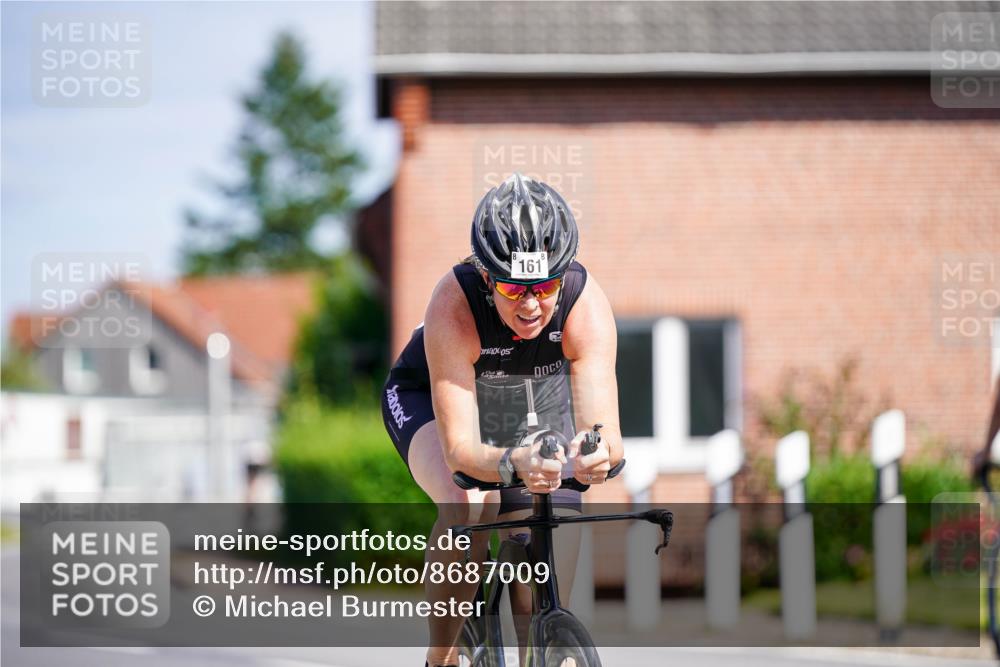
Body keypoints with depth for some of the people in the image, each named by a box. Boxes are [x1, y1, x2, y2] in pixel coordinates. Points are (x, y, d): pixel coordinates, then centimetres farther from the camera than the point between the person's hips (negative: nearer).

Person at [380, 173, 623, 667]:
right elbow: (459, 449, -44)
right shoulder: (453, 306, -40)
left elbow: (606, 432, -41)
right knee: (468, 508, -33)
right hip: (428, 398, -2)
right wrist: (514, 464, -65)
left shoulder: (587, 305, -35)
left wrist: (597, 456, -65)